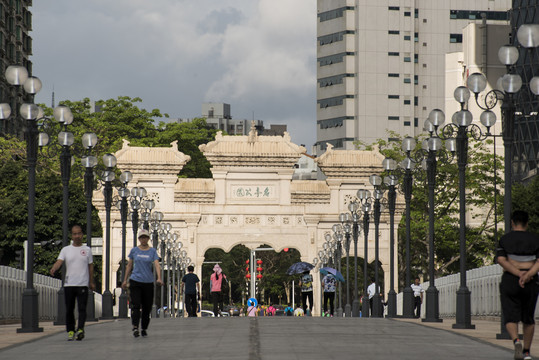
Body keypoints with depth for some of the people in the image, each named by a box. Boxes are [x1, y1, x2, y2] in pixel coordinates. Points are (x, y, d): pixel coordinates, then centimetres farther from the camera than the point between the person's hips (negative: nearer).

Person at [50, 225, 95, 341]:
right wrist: (53, 269, -30)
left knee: (82, 308, -12)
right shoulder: (66, 250, 7)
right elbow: (59, 262, -8)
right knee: (69, 309, 5)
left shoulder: (87, 250, 8)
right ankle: (70, 331, 12)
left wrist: (91, 282, 12)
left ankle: (80, 329, -21)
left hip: (83, 284, -1)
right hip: (69, 284, 1)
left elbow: (90, 266, 13)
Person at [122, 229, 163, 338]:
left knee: (147, 307, 3)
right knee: (136, 305, -15)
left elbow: (157, 265, -8)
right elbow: (129, 266, 14)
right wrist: (125, 280, 11)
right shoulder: (134, 250, 7)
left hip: (148, 282, 1)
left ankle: (144, 329, 15)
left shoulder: (152, 251, 4)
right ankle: (135, 327, -21)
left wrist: (159, 278, -23)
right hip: (135, 281, -1)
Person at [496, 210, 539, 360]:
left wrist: (518, 273, -17)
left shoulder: (505, 239, 3)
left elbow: (501, 259, -11)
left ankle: (516, 341, -30)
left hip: (510, 280, -2)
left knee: (511, 318, -2)